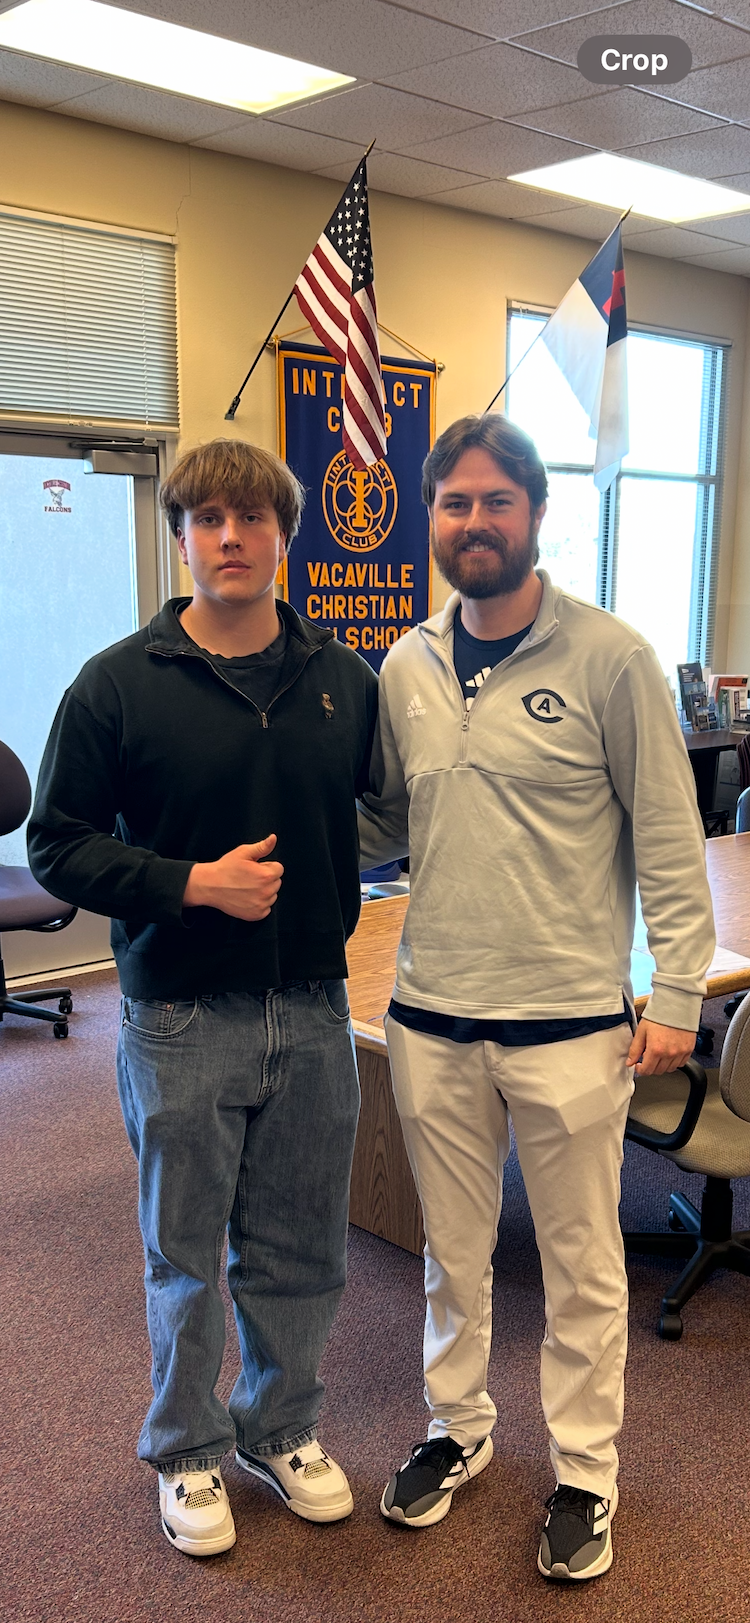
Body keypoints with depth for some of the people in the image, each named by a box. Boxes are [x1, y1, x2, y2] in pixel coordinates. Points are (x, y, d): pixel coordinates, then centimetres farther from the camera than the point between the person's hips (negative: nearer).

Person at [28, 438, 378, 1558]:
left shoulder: (344, 679, 2)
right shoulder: (120, 684, -8)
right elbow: (58, 844, -6)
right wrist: (191, 882, -17)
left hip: (313, 1012, 3)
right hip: (182, 1017, -3)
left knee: (302, 1253, 16)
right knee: (187, 1257, 13)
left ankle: (282, 1428, 40)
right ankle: (188, 1452, 36)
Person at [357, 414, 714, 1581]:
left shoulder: (608, 659, -9)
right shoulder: (404, 671, 5)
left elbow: (670, 841, -7)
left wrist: (677, 993, -9)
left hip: (570, 1024, -4)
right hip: (433, 1020, 4)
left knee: (581, 1261, 12)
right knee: (452, 1251, 20)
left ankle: (585, 1472, 33)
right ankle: (457, 1429, 42)